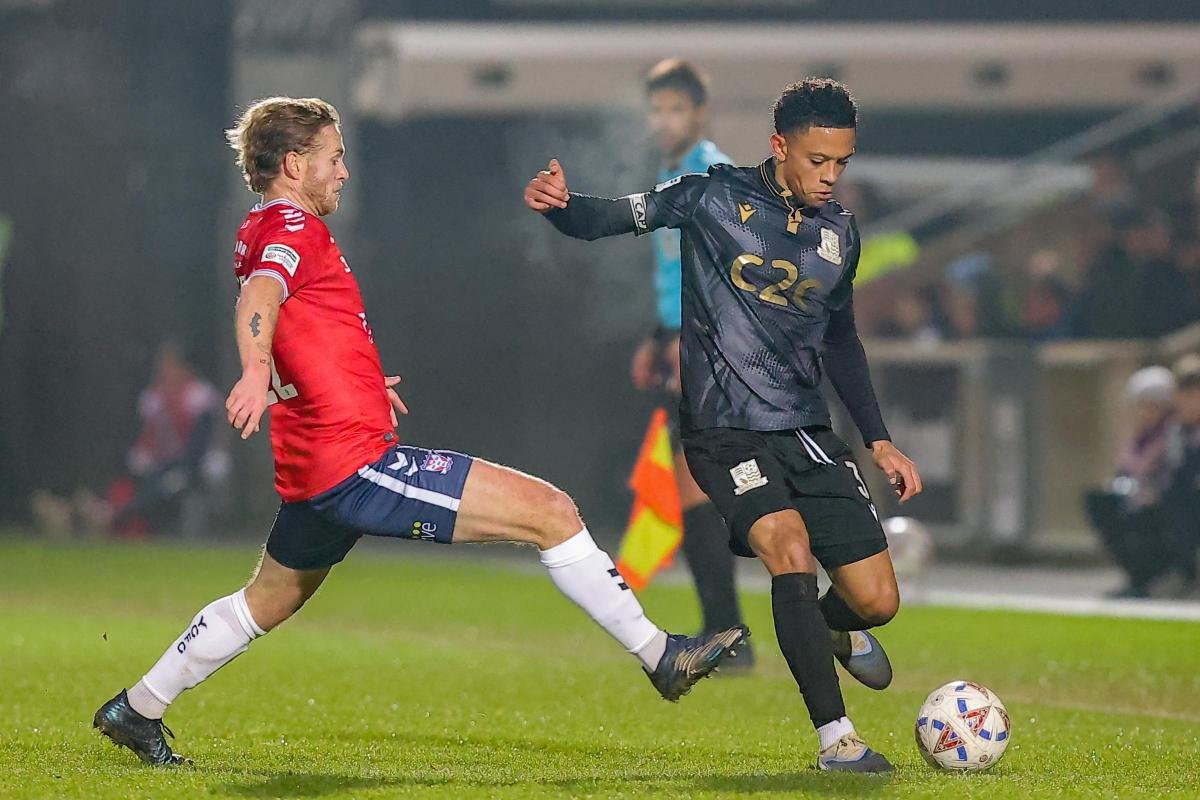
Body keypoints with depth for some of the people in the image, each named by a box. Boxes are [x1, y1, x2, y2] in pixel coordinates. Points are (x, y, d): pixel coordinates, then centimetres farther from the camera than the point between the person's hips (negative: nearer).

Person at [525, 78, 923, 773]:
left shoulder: (840, 233, 11)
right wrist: (560, 203, -32)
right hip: (726, 433, -5)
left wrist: (881, 440, 21)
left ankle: (835, 631, 40)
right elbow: (610, 219, -9)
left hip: (808, 433, 5)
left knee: (877, 601, 0)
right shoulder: (715, 199, -5)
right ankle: (836, 740, -25)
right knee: (790, 548, -29)